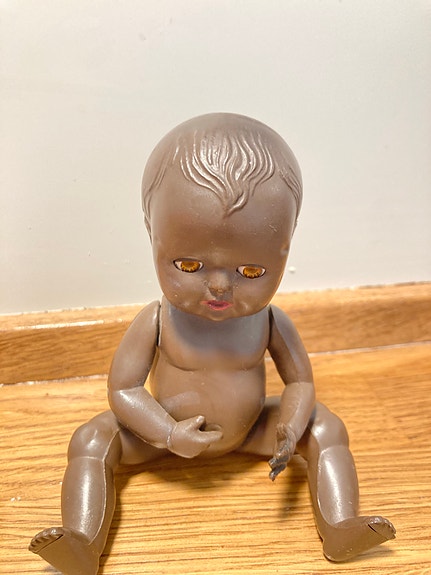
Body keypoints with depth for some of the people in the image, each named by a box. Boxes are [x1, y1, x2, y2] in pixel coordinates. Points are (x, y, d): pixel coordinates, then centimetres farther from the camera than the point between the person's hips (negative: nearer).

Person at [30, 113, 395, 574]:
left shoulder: (272, 324, -17)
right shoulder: (155, 323, -22)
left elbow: (300, 381, -8)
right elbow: (123, 389, -16)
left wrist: (291, 428, -27)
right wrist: (169, 435, -27)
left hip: (249, 429, 1)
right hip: (167, 432, 0)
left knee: (326, 428, -12)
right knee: (91, 440, -16)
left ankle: (339, 530, -10)